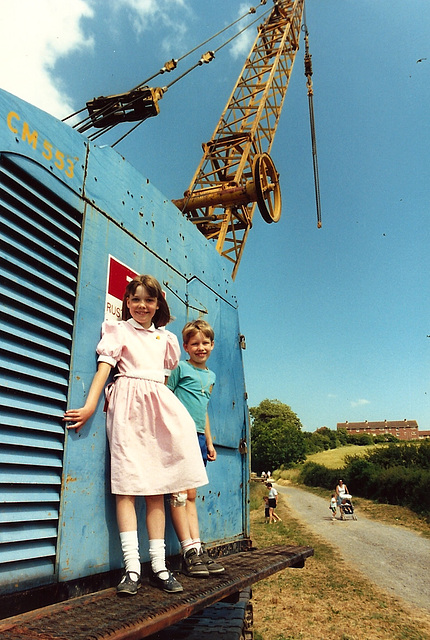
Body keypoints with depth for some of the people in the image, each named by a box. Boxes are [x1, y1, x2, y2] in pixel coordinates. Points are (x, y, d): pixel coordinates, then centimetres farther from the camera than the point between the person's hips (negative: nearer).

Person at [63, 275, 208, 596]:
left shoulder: (165, 337, 21)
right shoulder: (117, 330, 9)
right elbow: (105, 366, -4)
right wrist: (90, 406, -15)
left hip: (159, 405, 4)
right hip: (128, 405, -4)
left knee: (157, 486, 1)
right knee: (127, 484, -10)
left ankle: (159, 566, 5)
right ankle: (132, 567, -8)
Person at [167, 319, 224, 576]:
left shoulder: (211, 376, 19)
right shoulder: (180, 368, -2)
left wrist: (209, 442, 24)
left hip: (198, 437, 7)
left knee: (191, 495, 9)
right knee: (179, 494, -5)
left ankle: (198, 548, 9)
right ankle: (189, 551, -2)